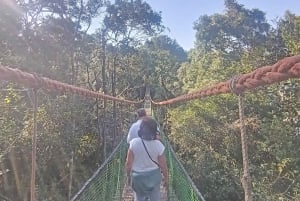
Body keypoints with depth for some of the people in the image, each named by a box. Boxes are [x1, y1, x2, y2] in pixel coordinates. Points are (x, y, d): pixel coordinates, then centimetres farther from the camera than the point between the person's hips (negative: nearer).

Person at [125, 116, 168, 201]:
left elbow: (128, 163, -12)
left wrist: (128, 176, 5)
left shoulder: (134, 143, -20)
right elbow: (163, 165, -10)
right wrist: (166, 177, 7)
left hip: (138, 176, 0)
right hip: (154, 176, 0)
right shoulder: (158, 145, -19)